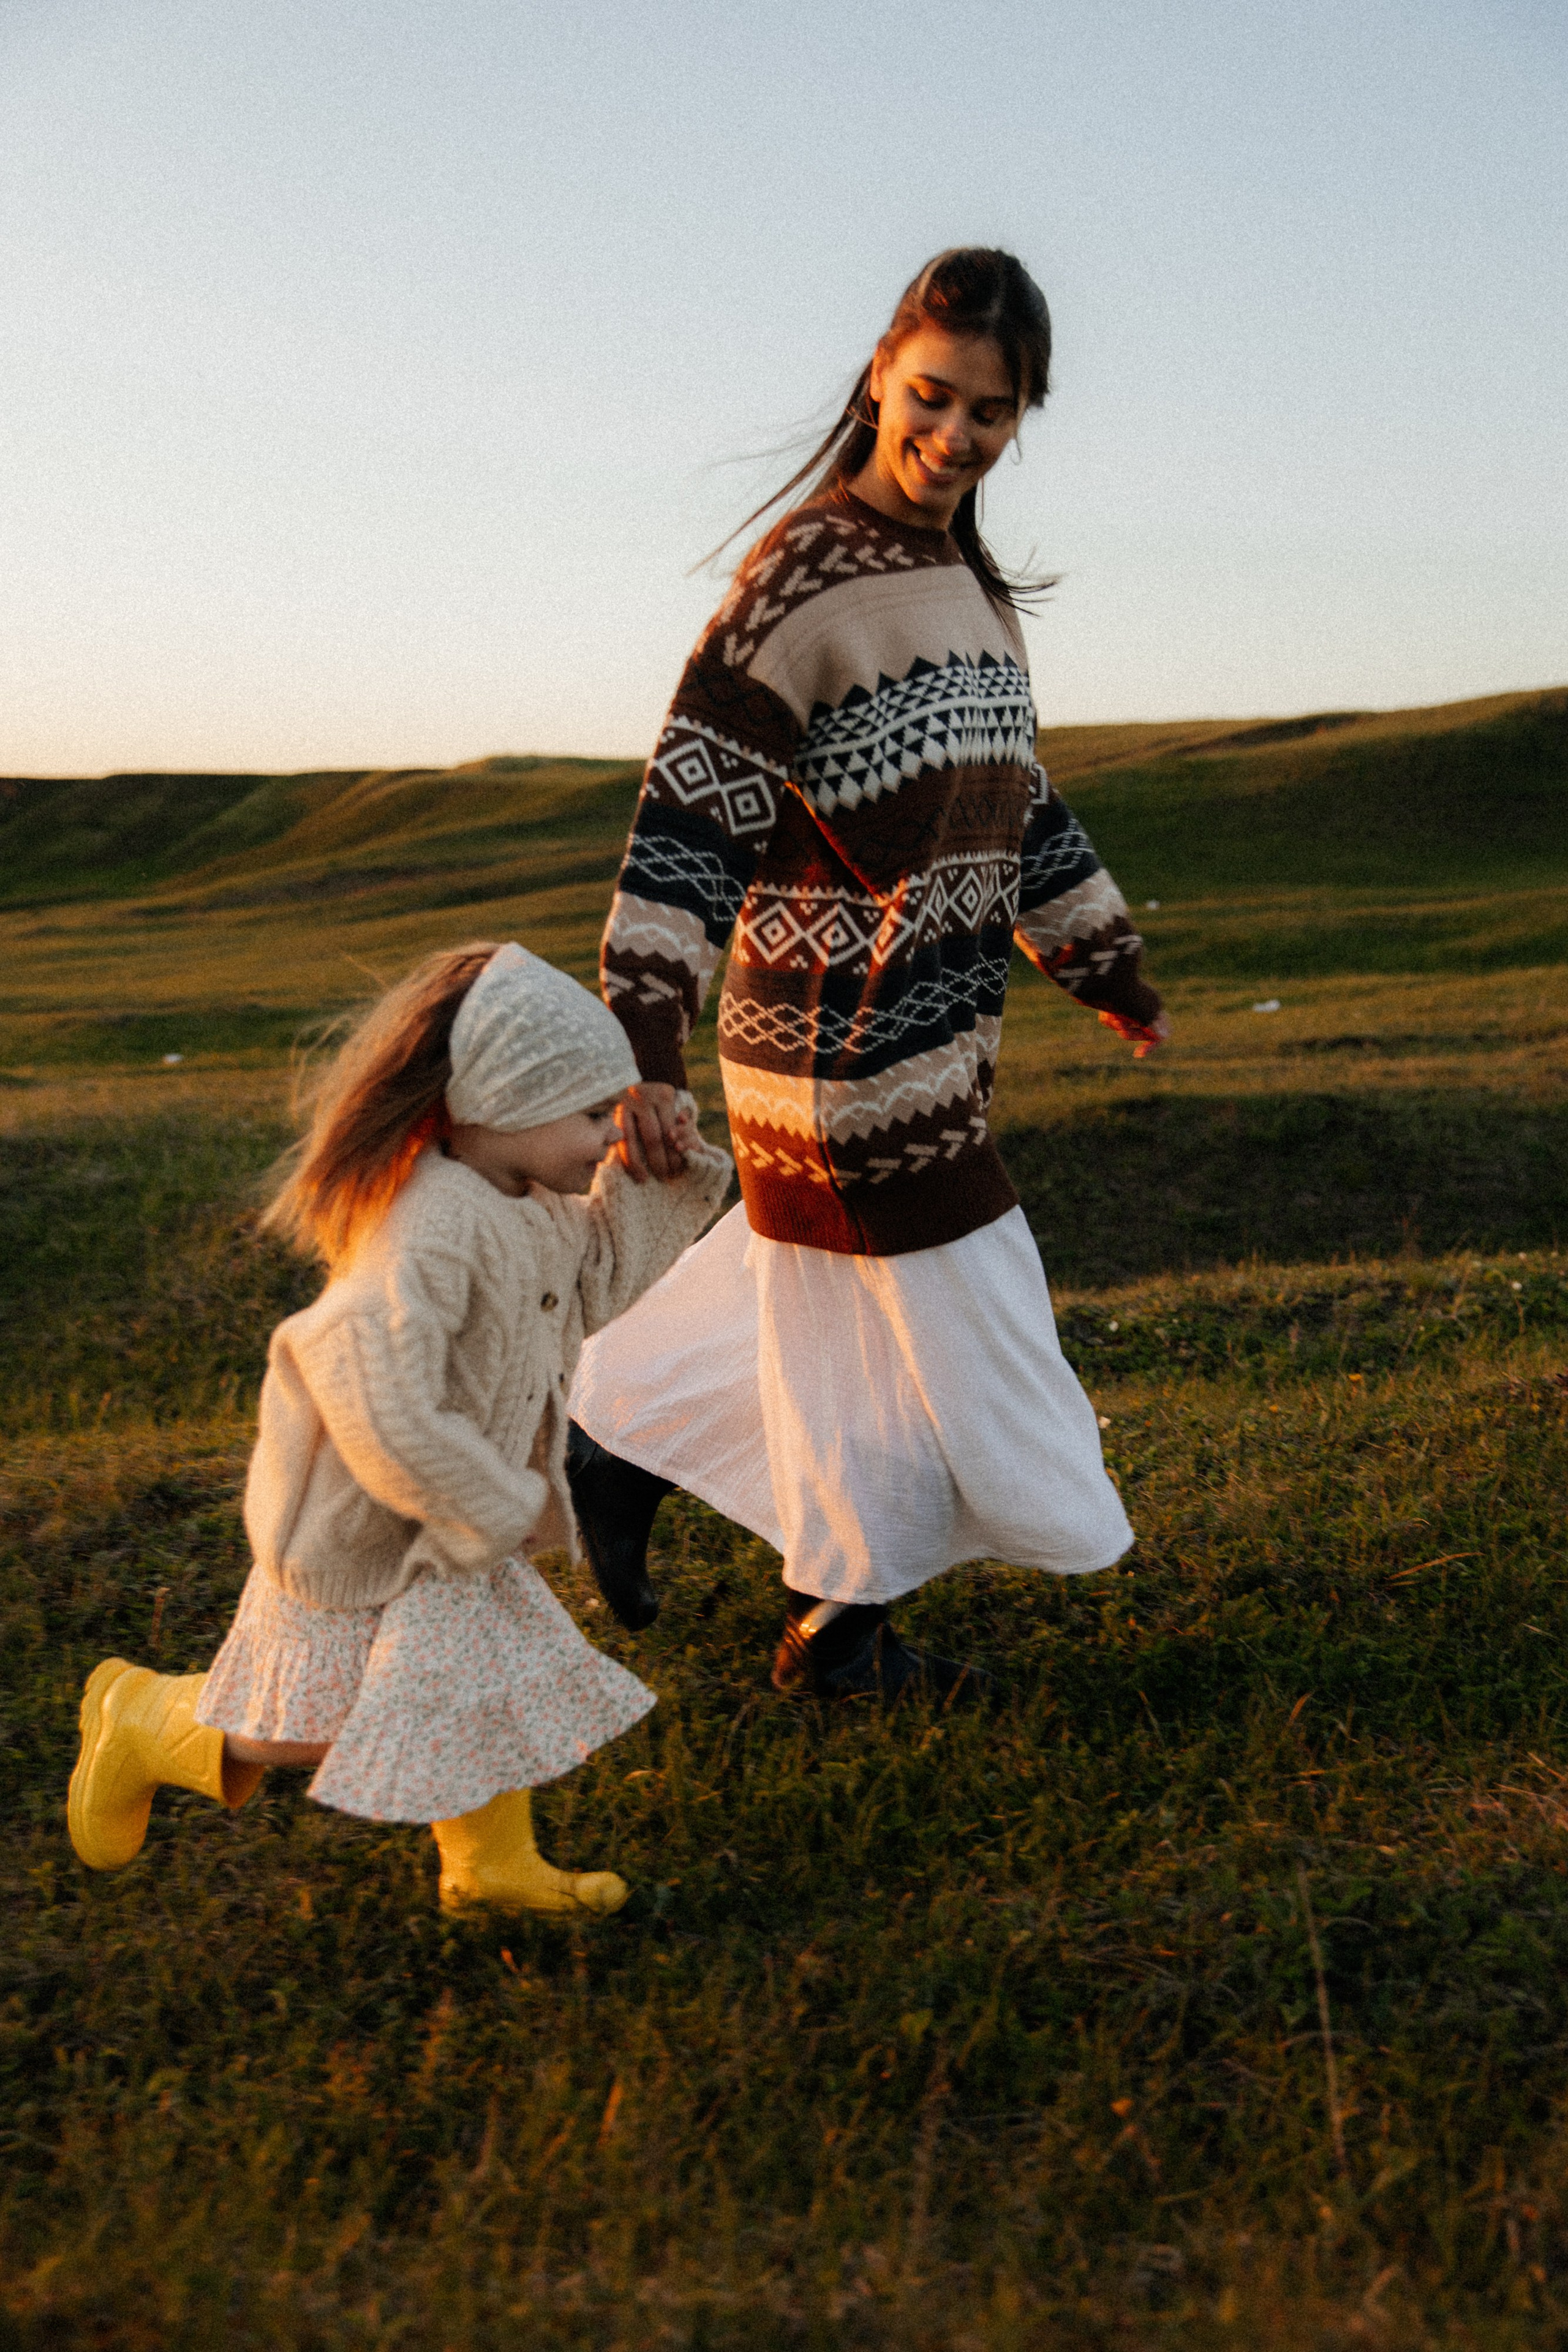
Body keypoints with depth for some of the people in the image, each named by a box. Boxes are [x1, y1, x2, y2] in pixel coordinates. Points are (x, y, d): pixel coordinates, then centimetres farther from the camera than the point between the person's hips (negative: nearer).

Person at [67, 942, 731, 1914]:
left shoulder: (530, 1204, -2)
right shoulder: (432, 1229, -34)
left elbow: (596, 1279, 16)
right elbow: (383, 1411, -37)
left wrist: (660, 1179, 0)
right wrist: (499, 1510, -24)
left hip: (457, 1519, 9)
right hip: (365, 1534, -9)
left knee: (496, 1684, 18)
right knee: (317, 1724, 5)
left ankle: (494, 1866, 38)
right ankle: (145, 1719, 28)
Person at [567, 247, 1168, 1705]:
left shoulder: (972, 585, 11)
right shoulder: (805, 577, -16)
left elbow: (1016, 805, 22)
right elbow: (691, 818, -20)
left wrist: (1111, 972, 27)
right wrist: (642, 1043, -27)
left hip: (927, 1028, 8)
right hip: (840, 1031, -8)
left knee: (815, 1289, 18)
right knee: (925, 1312, 4)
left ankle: (615, 1437, 37)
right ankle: (840, 1634, 25)